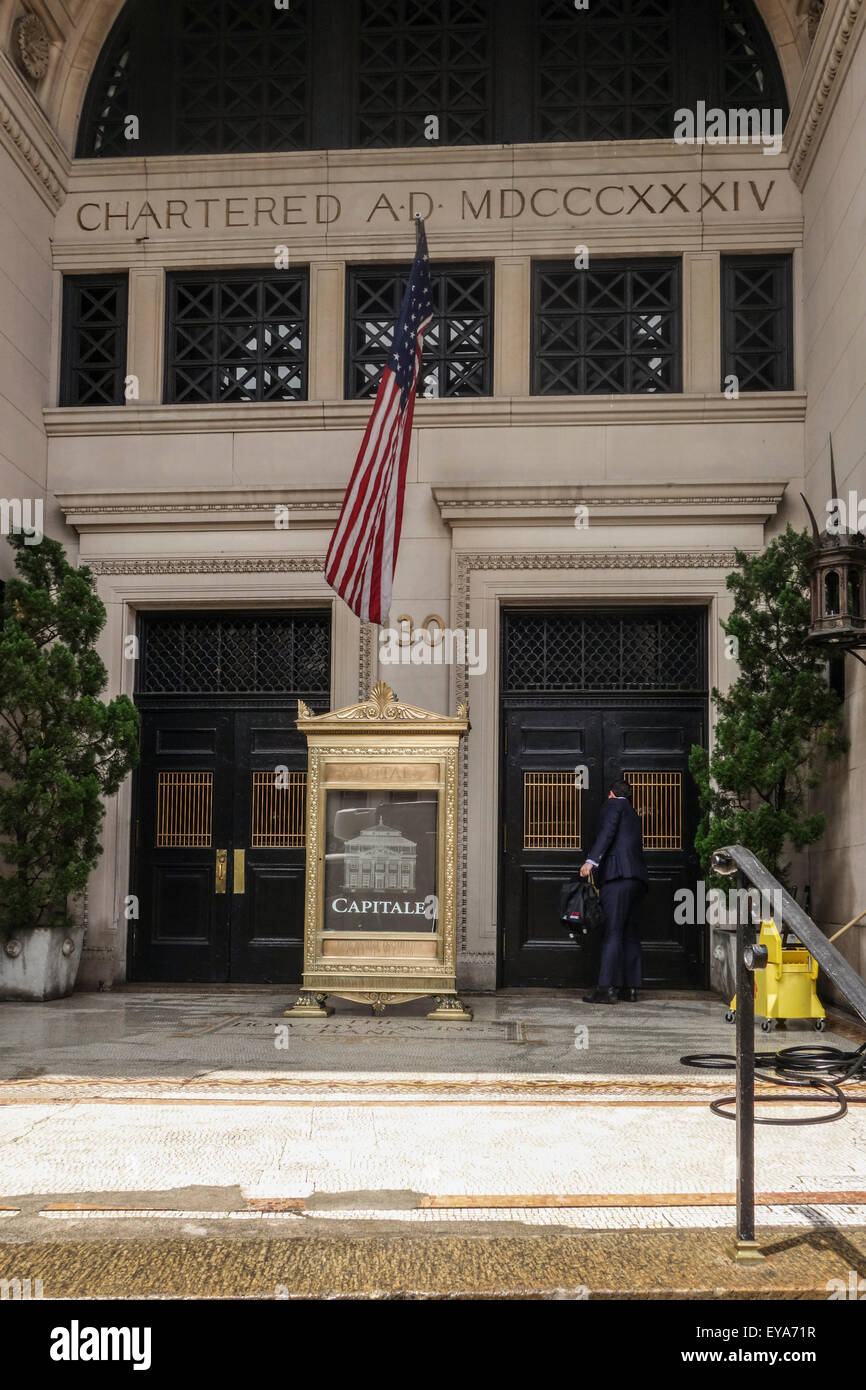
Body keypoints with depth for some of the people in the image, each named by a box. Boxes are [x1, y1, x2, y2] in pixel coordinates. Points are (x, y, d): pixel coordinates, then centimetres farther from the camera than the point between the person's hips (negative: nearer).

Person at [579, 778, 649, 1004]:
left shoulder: (613, 804, 7)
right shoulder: (633, 815, 30)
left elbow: (608, 832, -11)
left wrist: (591, 860, -18)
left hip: (618, 874, -8)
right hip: (638, 877, 8)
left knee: (612, 931, -12)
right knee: (630, 932, 10)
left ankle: (607, 987, -16)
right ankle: (630, 987, 10)